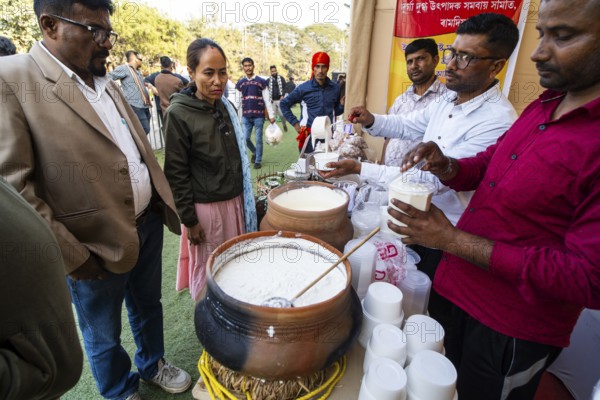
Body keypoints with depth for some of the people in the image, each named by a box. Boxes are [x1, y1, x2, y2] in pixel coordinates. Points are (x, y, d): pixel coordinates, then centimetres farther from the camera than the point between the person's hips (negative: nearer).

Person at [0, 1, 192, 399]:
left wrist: (166, 203, 9)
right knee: (105, 338, 19)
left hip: (148, 224, 6)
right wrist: (72, 255, -17)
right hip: (96, 246, -6)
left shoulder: (108, 83, 8)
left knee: (149, 307, 26)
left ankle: (153, 365, 52)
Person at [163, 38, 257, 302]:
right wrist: (189, 220, -12)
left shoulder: (226, 107, 4)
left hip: (236, 201, 6)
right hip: (205, 208, -6)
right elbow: (176, 174, -13)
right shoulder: (178, 113, -14)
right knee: (208, 270, 12)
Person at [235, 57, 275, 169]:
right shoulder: (240, 83, 8)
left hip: (259, 116, -3)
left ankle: (258, 161, 17)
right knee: (245, 138, 3)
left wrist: (271, 115, -6)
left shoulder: (261, 81, -2)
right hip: (245, 116, 3)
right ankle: (255, 152, 32)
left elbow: (267, 100, -2)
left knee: (258, 139, 3)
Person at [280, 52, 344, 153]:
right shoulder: (304, 88, -4)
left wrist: (342, 105, -6)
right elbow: (284, 104, 5)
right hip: (309, 135, -2)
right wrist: (295, 122, -1)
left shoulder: (335, 88, 3)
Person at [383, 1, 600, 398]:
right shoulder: (545, 106, 1)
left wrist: (455, 241, -26)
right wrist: (445, 166, -11)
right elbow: (487, 164, 11)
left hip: (512, 331, -6)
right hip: (468, 294, 7)